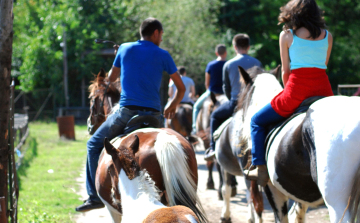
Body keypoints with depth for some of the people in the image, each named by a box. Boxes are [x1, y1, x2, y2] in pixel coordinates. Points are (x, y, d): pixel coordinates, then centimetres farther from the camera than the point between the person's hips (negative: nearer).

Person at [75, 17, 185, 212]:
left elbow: (111, 78, 25)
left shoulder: (125, 49, 11)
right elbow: (181, 88, 10)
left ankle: (96, 195, 3)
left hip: (127, 112, 0)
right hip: (154, 114, 1)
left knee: (94, 145, 14)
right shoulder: (162, 55, 8)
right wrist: (172, 106, 29)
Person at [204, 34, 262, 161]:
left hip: (235, 103, -1)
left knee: (215, 116, 22)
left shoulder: (228, 65, 0)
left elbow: (226, 87, 8)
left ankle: (213, 148, 12)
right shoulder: (257, 63, 2)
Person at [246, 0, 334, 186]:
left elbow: (286, 71, 7)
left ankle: (261, 170, 6)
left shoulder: (287, 35, 4)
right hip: (324, 89, 3)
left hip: (297, 87, -3)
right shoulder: (327, 36, 13)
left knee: (257, 121, 15)